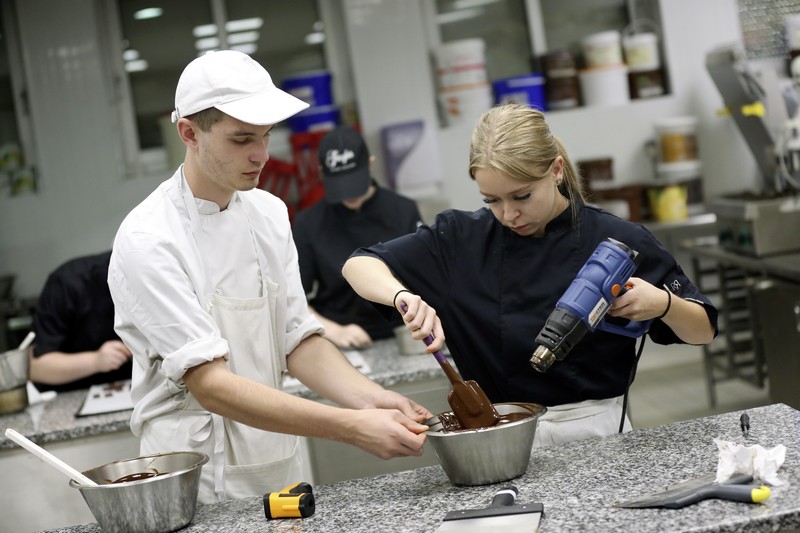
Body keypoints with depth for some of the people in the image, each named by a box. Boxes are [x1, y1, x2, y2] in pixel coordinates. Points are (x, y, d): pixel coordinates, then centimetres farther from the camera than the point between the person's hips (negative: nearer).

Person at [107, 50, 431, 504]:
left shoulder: (270, 213, 2)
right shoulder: (147, 241, -18)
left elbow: (299, 341, 4)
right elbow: (211, 385, -24)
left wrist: (369, 398, -14)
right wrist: (351, 428, -31)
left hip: (281, 469, 6)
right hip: (201, 487, -5)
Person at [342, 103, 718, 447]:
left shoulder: (617, 242, -3)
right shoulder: (462, 240, 1)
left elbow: (703, 331, 6)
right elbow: (358, 265, 2)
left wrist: (662, 302, -16)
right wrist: (403, 296, -18)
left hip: (596, 433, -1)